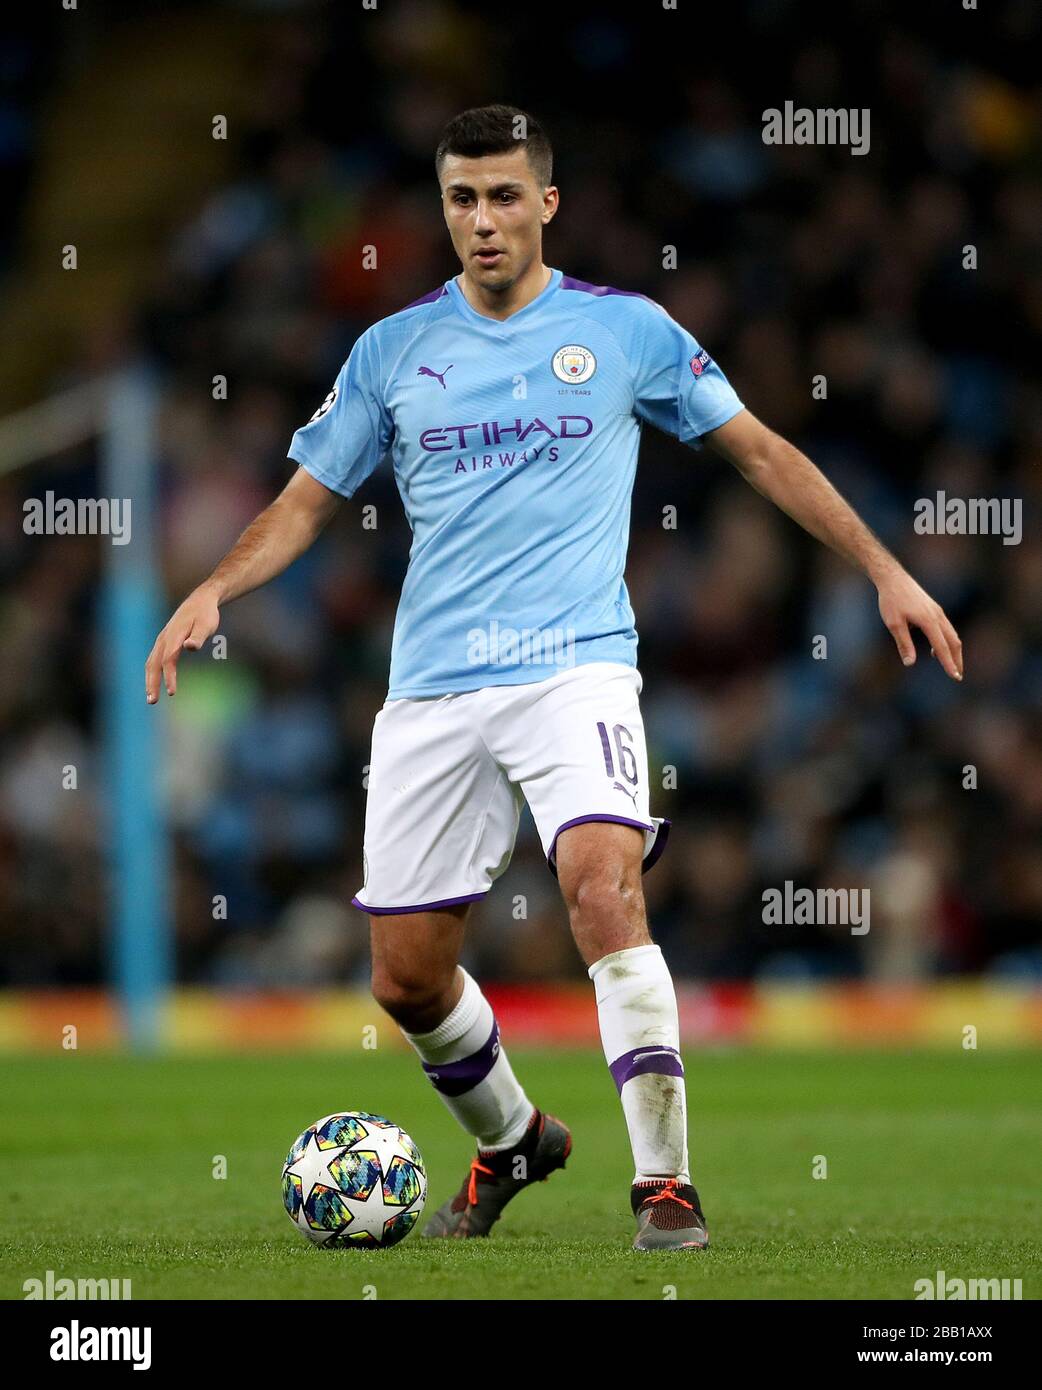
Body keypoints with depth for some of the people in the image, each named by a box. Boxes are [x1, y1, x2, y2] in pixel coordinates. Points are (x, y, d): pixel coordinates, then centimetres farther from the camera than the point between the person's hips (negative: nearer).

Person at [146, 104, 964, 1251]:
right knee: (406, 977, 4)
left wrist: (884, 571, 8)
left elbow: (759, 451, 12)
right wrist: (215, 588, -5)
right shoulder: (392, 350, 9)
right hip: (431, 691, 3)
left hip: (576, 666, -3)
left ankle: (664, 1184, -24)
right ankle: (509, 1144, 33)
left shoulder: (625, 329, 5)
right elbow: (307, 500, 13)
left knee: (604, 886, -28)